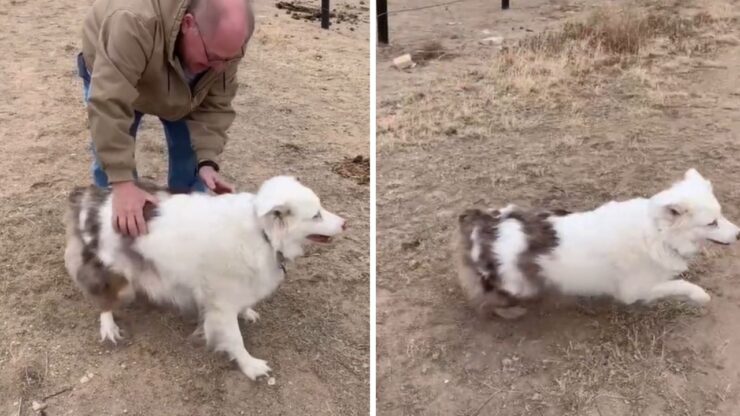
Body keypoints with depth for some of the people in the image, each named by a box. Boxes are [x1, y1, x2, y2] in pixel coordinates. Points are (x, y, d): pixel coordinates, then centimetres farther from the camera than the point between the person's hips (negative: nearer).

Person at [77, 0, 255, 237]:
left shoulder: (226, 41, -31)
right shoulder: (135, 24, -47)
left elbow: (215, 106, -23)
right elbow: (109, 106, -49)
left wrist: (207, 161, -37)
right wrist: (123, 183, -52)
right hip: (110, 73, -3)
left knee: (189, 152, 0)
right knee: (109, 157, -7)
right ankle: (116, 221, 13)